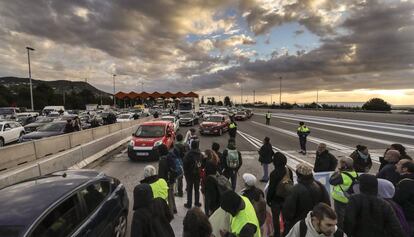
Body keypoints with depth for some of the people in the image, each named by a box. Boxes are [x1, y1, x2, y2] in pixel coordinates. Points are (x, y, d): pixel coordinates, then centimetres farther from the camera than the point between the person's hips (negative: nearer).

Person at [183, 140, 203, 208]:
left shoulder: (188, 154, -18)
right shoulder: (200, 154, -2)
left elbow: (185, 164, -14)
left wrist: (185, 172, -2)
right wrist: (200, 170, 14)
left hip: (190, 174, -4)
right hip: (198, 174, 4)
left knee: (189, 189, 6)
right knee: (197, 189, 17)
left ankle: (189, 204, 13)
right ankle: (197, 202, 25)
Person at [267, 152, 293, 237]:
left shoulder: (274, 173, -26)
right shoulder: (289, 171, -7)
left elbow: (271, 188, -19)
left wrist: (268, 199, -4)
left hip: (276, 199, -6)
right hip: (287, 197, 6)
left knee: (275, 217, 11)